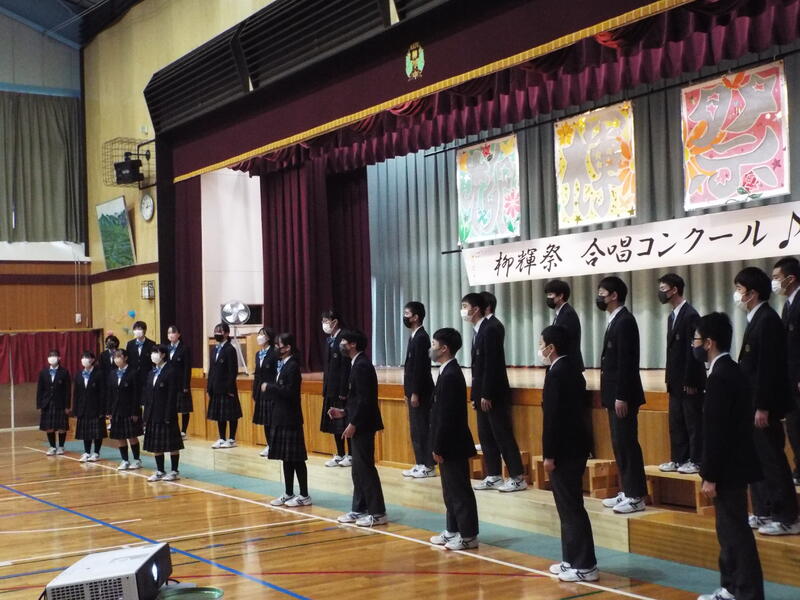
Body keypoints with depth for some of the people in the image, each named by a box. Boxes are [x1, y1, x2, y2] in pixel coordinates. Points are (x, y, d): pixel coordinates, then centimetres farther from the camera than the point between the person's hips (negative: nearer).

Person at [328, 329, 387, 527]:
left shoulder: (362, 365, -17)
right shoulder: (358, 364, 14)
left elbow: (365, 399, -22)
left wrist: (353, 424, -20)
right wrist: (344, 412, 13)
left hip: (362, 426, -10)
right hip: (358, 425, 10)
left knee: (365, 468, -5)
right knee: (359, 469, 14)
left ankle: (377, 513, 1)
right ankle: (359, 510, 22)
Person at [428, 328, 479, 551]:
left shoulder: (450, 375, -21)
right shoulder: (448, 372, 10)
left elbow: (447, 416, -23)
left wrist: (438, 447, -19)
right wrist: (438, 445, 17)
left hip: (453, 445, -10)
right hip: (449, 444, 10)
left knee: (460, 491, -1)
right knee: (450, 490, 17)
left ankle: (468, 535, 6)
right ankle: (453, 530, 26)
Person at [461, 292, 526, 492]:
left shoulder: (490, 329, -15)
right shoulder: (478, 331, 13)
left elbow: (492, 364, -20)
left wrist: (486, 395, -21)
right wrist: (475, 395, 14)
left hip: (494, 394, -9)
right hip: (482, 394, 9)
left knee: (503, 435, -5)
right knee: (485, 436, 10)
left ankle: (517, 478, 0)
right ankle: (494, 476, 16)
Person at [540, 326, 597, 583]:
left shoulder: (556, 374, -17)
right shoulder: (572, 369, 12)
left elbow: (552, 417, -20)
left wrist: (549, 454, -17)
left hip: (564, 449, -10)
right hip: (575, 445, 10)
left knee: (571, 508, -5)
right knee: (569, 506, 15)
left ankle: (585, 566, -1)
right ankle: (572, 560, 22)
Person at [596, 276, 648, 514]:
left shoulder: (625, 321, -15)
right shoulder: (614, 320, 14)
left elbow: (627, 362, -20)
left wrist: (621, 396, -21)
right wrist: (611, 396, 16)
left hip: (623, 395, -10)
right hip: (614, 394, 10)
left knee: (627, 444, -5)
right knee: (619, 444, 13)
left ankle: (636, 497, 1)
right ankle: (627, 491, 21)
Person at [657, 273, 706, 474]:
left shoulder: (690, 315, -14)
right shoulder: (672, 316, 14)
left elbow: (694, 350, -18)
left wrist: (690, 381, -19)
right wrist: (670, 378, 12)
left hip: (689, 382, -9)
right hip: (676, 381, 9)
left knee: (693, 421, -1)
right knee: (676, 422, 12)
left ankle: (695, 461, 5)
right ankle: (678, 459, 19)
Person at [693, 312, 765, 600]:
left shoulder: (720, 377, -20)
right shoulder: (730, 371, 11)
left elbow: (716, 431, -22)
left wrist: (710, 476, -18)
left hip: (727, 470, -10)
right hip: (732, 466, 10)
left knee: (736, 532, -4)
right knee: (730, 530, 16)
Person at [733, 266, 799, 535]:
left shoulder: (767, 320, -17)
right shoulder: (756, 319, 12)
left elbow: (769, 366, -21)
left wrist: (762, 407, -21)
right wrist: (754, 405, 16)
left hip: (765, 405, -10)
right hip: (754, 403, 10)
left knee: (773, 461, -5)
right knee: (758, 459, 14)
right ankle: (763, 512, 22)